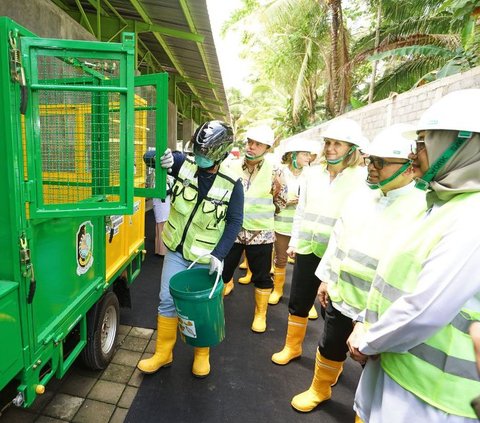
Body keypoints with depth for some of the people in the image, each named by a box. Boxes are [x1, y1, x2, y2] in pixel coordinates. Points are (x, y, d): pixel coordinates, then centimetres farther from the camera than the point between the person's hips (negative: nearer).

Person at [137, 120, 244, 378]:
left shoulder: (231, 184, -13)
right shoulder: (184, 164, -8)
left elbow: (235, 222, -9)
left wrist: (219, 254, -17)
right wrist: (160, 156, -30)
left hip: (205, 258, -2)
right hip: (176, 251, 2)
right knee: (167, 301, 9)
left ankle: (202, 354, 37)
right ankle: (163, 353, 31)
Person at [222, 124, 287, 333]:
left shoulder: (274, 172, -4)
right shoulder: (231, 167, 0)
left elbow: (279, 206, 2)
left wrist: (279, 189, -15)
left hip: (260, 233, -1)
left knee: (261, 277, 11)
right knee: (222, 270, 12)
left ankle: (260, 314, 32)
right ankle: (227, 284, 44)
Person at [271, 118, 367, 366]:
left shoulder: (362, 178, -8)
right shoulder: (313, 173, 6)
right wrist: (294, 241, 9)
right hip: (307, 249, 4)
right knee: (298, 302, 16)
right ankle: (292, 346, 38)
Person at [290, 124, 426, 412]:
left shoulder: (423, 209, -19)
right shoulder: (362, 195, 1)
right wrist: (327, 277, 11)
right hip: (340, 296, 6)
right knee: (330, 348, 23)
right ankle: (320, 390, 50)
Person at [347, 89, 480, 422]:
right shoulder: (444, 207, 9)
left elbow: (424, 312, -29)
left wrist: (367, 343, -13)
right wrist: (367, 326, 3)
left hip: (429, 390, -8)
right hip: (395, 360, 8)